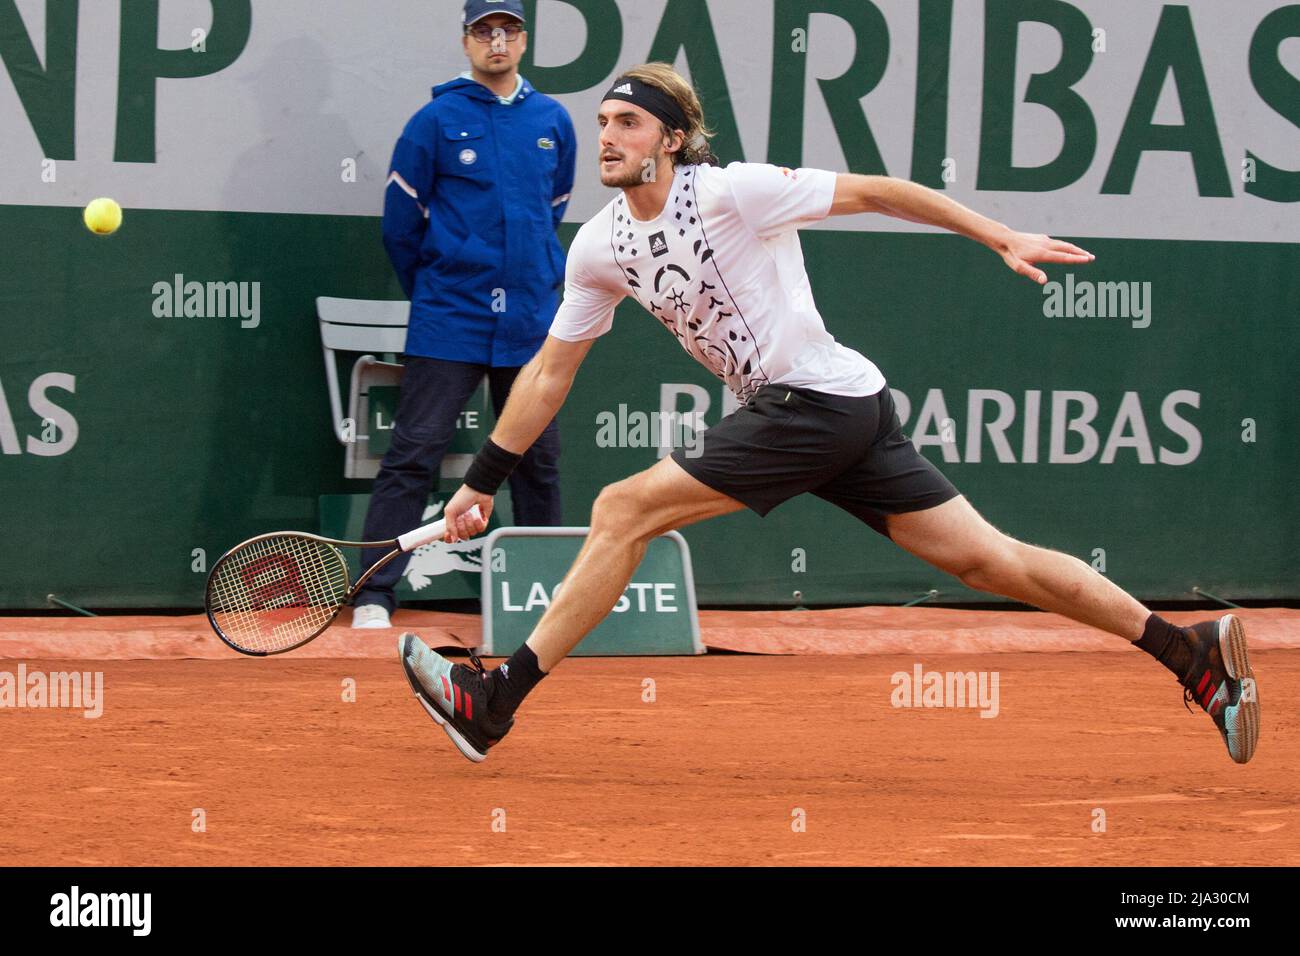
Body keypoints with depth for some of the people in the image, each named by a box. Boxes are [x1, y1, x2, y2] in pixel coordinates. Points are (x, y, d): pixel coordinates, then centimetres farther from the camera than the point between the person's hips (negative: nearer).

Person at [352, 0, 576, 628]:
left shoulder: (553, 123, 8)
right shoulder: (438, 121, -3)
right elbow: (400, 223, 3)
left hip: (529, 324, 4)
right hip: (450, 320, -4)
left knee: (537, 459, 10)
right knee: (413, 456, -8)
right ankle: (374, 596, -9)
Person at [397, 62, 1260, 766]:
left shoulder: (728, 193, -11)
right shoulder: (601, 247, 12)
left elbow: (876, 192, -6)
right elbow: (550, 372, 19)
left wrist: (1004, 239, -8)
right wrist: (482, 481, 17)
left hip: (818, 397, -8)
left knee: (623, 510, -13)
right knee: (989, 560, 5)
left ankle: (495, 704, -10)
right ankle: (1192, 652, 9)